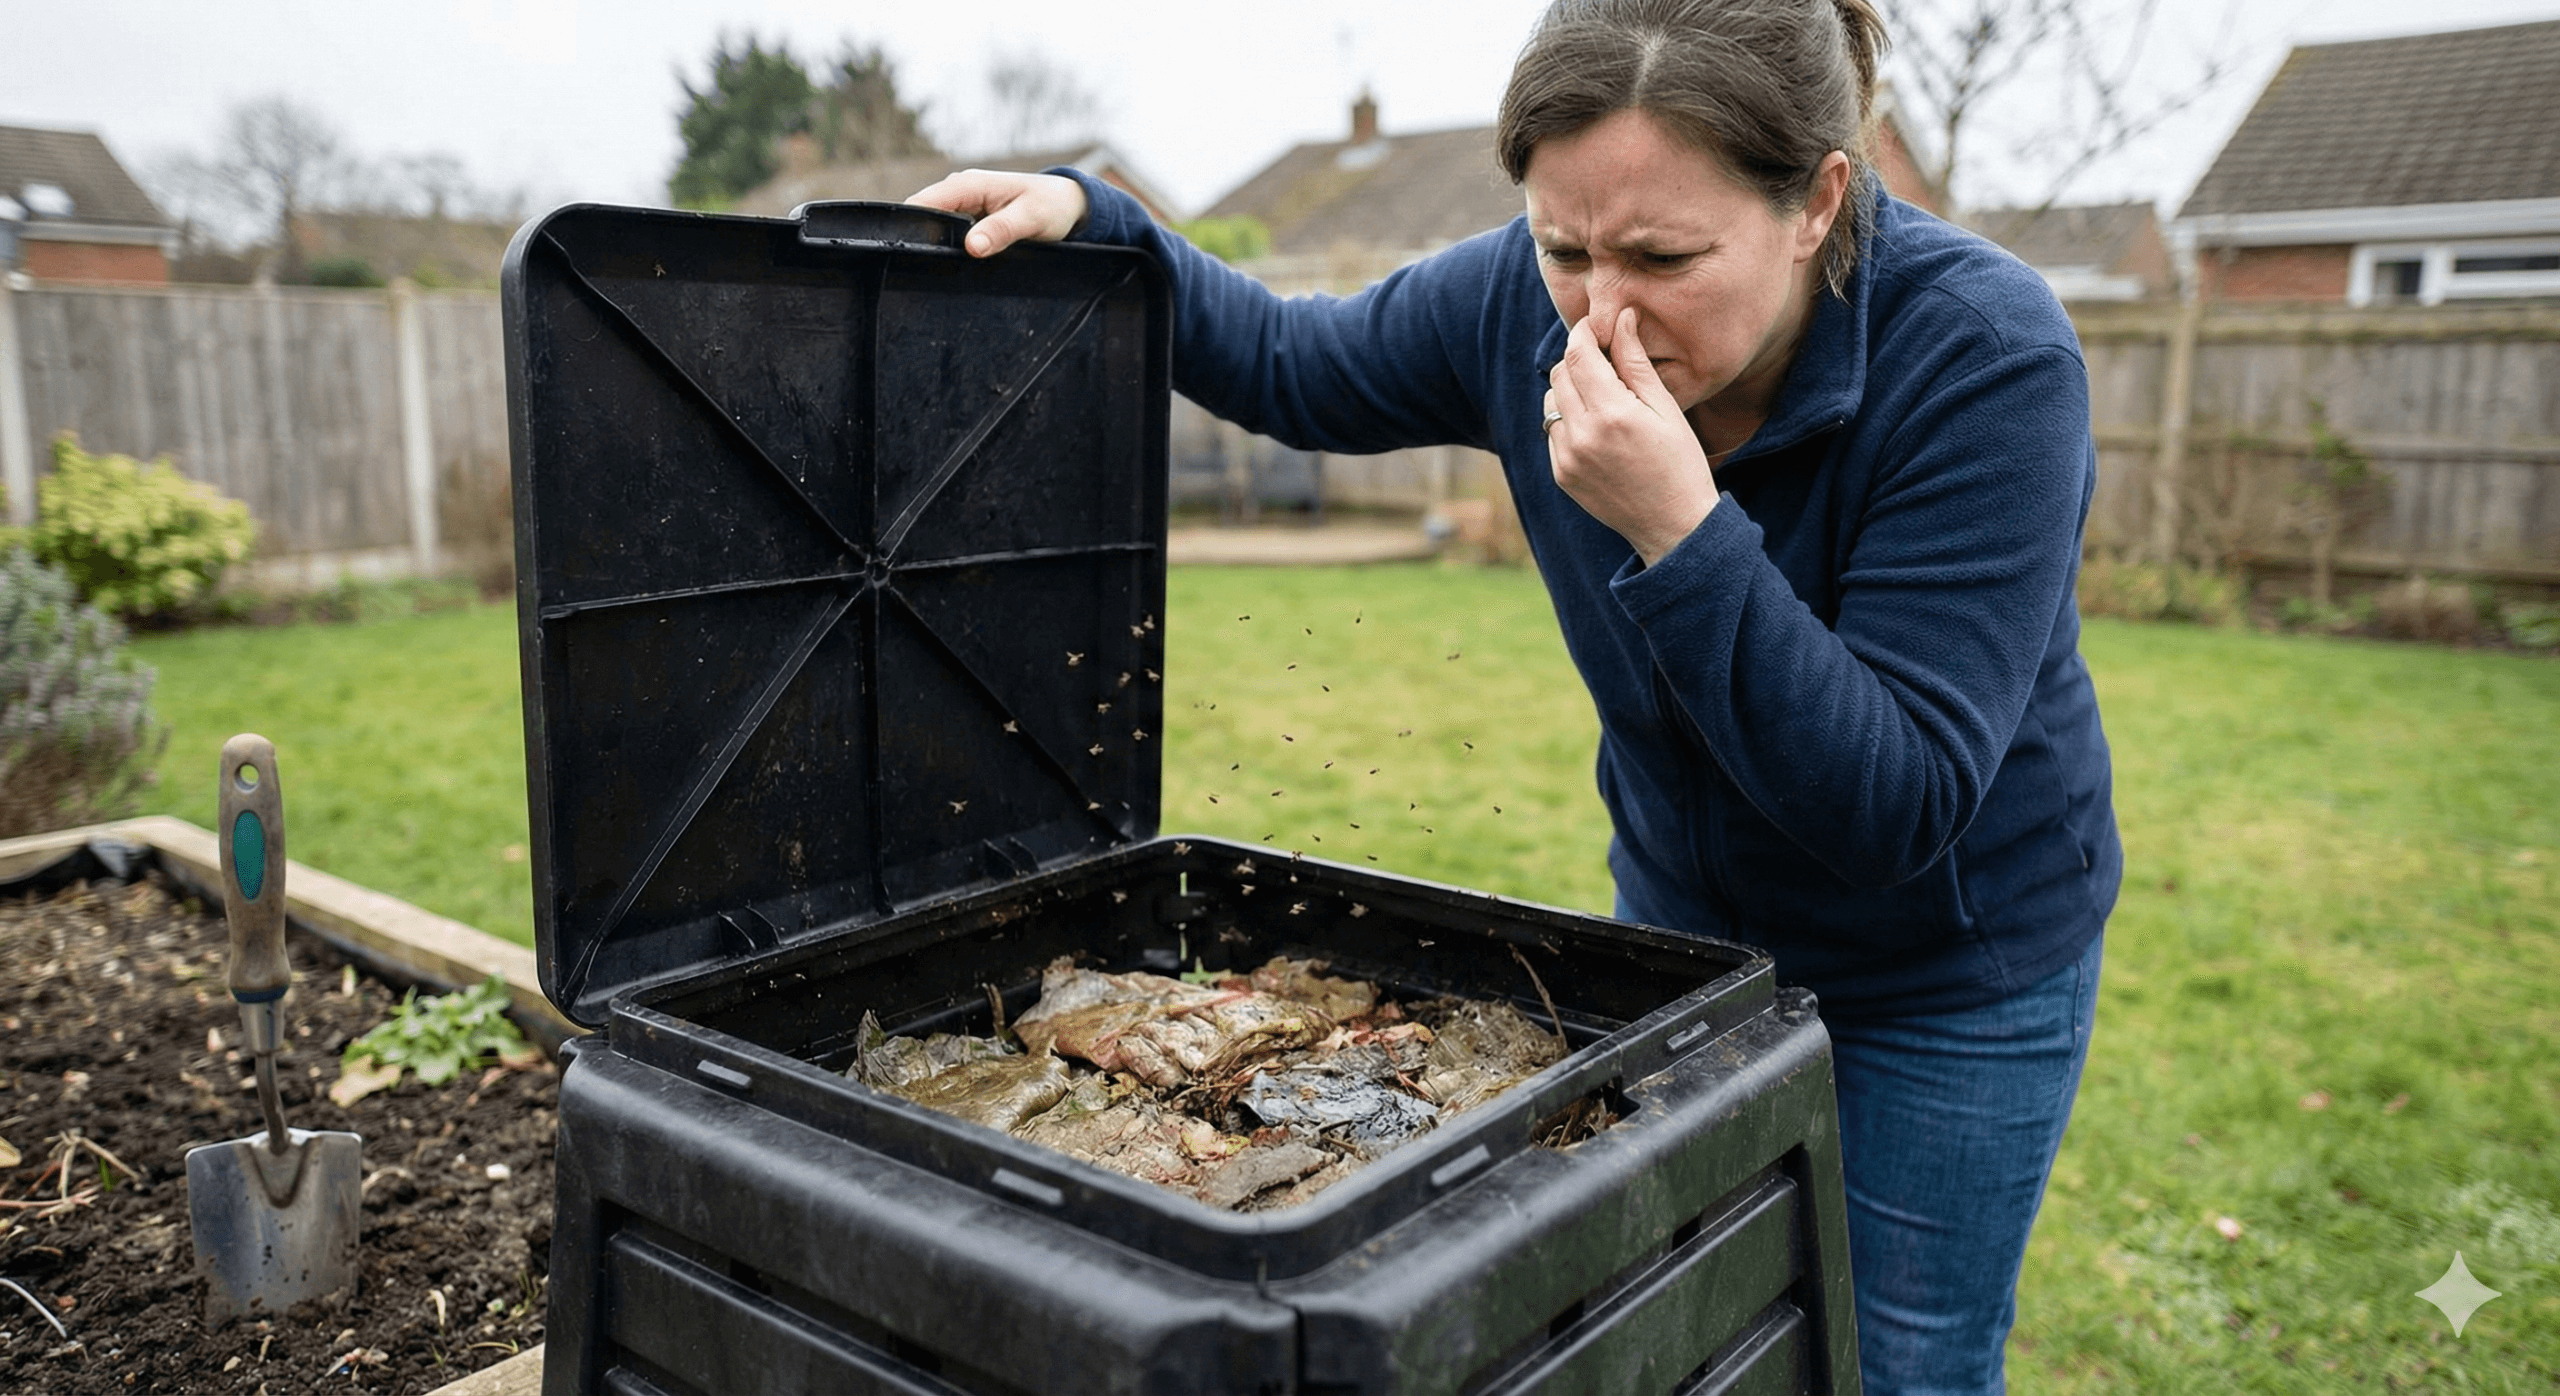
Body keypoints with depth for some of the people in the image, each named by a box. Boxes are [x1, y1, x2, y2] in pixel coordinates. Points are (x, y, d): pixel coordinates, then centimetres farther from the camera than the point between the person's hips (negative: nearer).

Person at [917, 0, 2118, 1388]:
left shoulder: (1988, 358, -30)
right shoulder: (1527, 303, -17)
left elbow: (1899, 805, -32)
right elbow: (1283, 364, 2)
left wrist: (1680, 529, -41)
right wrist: (1085, 215, -12)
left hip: (1947, 986, -3)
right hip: (1681, 921, 4)